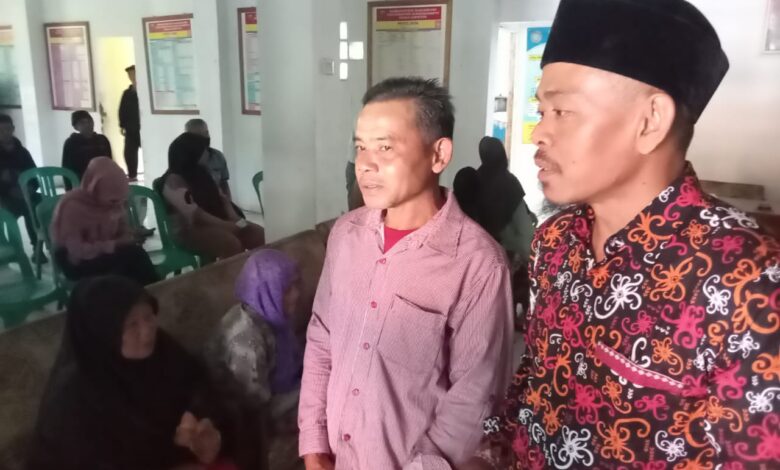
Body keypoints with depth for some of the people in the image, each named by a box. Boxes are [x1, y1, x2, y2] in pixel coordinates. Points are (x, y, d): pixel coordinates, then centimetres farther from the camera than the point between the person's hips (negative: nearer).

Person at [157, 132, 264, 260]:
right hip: (189, 230, -8)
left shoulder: (199, 173, 15)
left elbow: (221, 197, 15)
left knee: (259, 233, -13)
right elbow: (195, 215, -23)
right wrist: (231, 226, -25)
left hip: (216, 223, 8)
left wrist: (235, 219, -5)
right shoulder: (173, 181, -12)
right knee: (232, 244, -34)